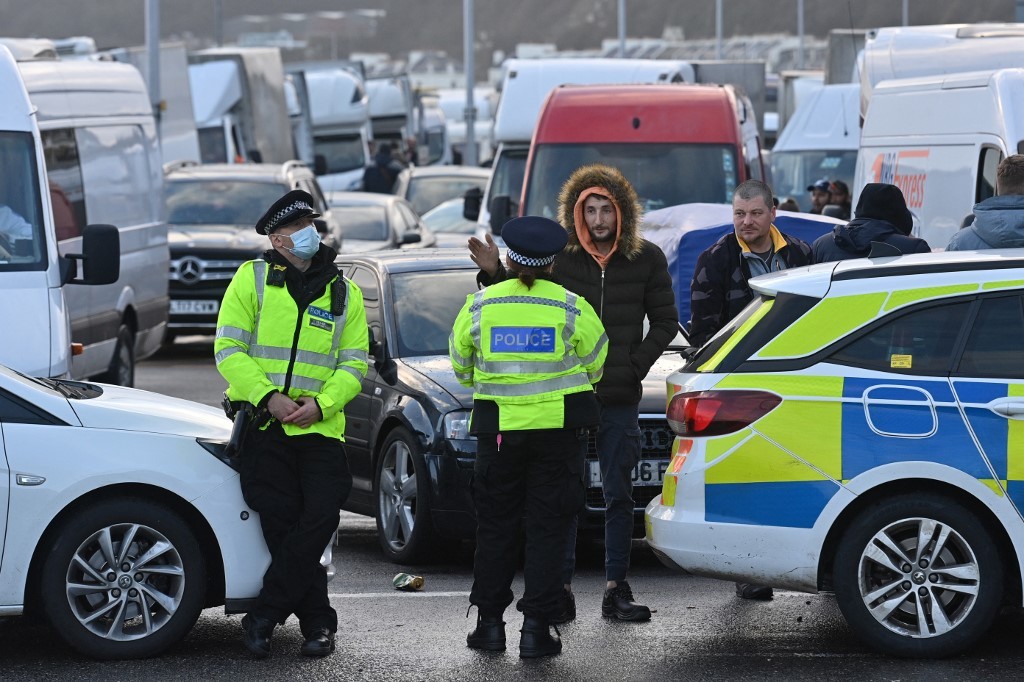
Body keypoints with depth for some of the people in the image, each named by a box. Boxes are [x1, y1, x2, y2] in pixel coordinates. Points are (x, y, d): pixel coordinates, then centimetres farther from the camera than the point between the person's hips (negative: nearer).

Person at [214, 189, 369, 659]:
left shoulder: (344, 294, 10)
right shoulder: (253, 279, 2)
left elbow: (353, 364, 6)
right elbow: (229, 350, -3)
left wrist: (320, 403, -12)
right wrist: (269, 397, -15)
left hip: (320, 428, 2)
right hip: (263, 426, -2)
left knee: (318, 522, -11)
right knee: (283, 526, -4)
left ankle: (262, 618, -2)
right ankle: (317, 623, 7)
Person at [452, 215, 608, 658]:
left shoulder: (479, 306, -1)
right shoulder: (572, 309, -5)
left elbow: (461, 367, 10)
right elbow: (595, 365, 7)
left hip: (497, 427, 1)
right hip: (559, 426, -1)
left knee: (495, 525, 12)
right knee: (548, 528, 2)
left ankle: (490, 622, 13)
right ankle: (536, 629, -2)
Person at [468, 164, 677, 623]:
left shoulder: (646, 259, 3)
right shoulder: (558, 257, -1)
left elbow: (665, 321, 10)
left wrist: (635, 366, -1)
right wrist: (495, 274, -14)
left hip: (620, 400, 1)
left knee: (618, 496, 6)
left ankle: (616, 589, 11)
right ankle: (560, 589, 4)